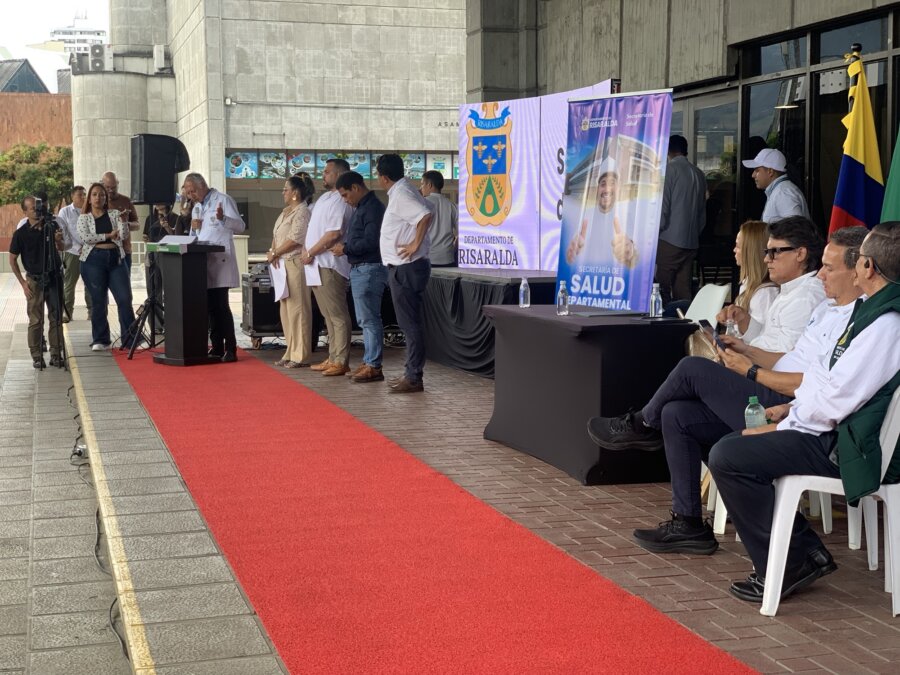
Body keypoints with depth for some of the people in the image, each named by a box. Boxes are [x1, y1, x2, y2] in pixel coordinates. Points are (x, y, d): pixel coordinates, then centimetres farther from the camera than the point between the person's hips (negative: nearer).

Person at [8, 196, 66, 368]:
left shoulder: (52, 225, 0)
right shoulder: (20, 234, -8)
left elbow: (62, 248, 11)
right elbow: (12, 260, -1)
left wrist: (59, 241, -13)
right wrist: (23, 283, -5)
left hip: (54, 277, 3)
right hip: (35, 280, -3)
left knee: (56, 318, 5)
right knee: (35, 321, 0)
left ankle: (56, 354, 12)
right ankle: (36, 356, 8)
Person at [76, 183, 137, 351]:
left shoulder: (114, 214, 11)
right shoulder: (84, 218, 8)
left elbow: (124, 236, 1)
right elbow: (85, 238, -8)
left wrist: (123, 220, -14)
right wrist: (108, 235, -6)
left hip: (116, 258, 1)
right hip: (94, 260, -1)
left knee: (125, 299, -6)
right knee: (98, 301, 3)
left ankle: (129, 339, -1)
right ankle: (100, 340, 11)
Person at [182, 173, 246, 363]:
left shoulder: (223, 200, -3)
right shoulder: (197, 207, 19)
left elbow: (240, 226, -11)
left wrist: (223, 218, -30)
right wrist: (194, 228, 1)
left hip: (220, 262, -7)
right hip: (202, 263, 7)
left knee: (221, 307, -10)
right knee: (210, 308, 7)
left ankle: (230, 350, -7)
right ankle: (217, 348, 11)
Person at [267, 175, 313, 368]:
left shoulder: (302, 212, -11)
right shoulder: (285, 212, 19)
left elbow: (295, 239, -19)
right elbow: (276, 234, 18)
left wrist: (275, 253, -11)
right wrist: (273, 251, -1)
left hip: (295, 263, -10)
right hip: (283, 265, 10)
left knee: (297, 309, -8)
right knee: (286, 310, 11)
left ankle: (300, 356, -6)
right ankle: (291, 353, 17)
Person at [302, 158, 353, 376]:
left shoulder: (339, 201, -13)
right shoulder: (325, 198, 18)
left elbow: (333, 235, -21)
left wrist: (310, 253, -13)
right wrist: (308, 253, 11)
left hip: (329, 266, -10)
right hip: (318, 265, 10)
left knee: (338, 315, -6)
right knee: (329, 315, 13)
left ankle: (341, 361, -4)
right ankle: (333, 358, 19)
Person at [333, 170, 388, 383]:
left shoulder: (373, 208, -14)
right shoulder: (361, 207, 18)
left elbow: (370, 242, -22)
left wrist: (345, 249, -12)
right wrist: (345, 248, 4)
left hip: (369, 269, -11)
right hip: (359, 268, 11)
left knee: (370, 319, -8)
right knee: (365, 319, 13)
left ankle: (374, 366, -5)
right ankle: (368, 362, 19)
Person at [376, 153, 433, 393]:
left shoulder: (401, 194, -16)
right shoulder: (401, 192, 15)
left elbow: (426, 215, -29)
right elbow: (420, 213, 21)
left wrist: (416, 244, -24)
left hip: (406, 268, -11)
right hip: (402, 267, 11)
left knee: (410, 323, -6)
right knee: (410, 322, 14)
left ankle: (413, 378, -2)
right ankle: (412, 372, 21)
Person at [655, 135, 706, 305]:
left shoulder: (669, 170, -6)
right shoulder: (699, 174, 13)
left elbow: (662, 207, -11)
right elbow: (702, 211, 17)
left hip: (670, 240, -6)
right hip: (692, 242, 7)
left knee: (662, 288, -5)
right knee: (683, 288, 8)